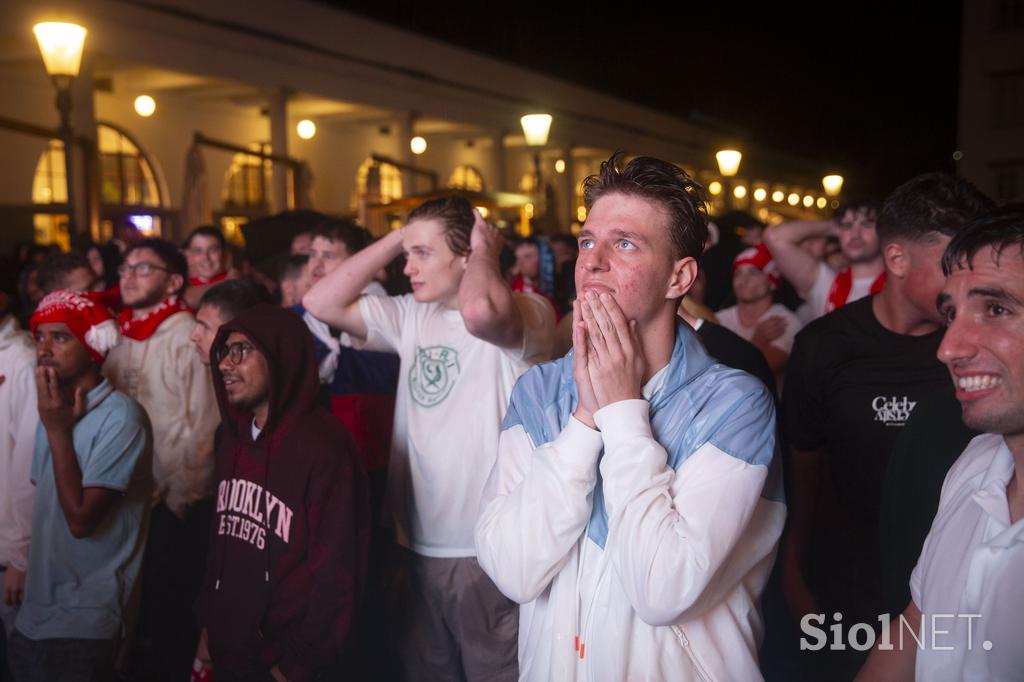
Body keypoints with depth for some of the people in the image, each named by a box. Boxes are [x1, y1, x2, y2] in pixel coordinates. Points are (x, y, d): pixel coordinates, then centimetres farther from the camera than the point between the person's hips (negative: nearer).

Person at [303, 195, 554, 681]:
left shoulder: (527, 314, -12)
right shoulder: (412, 316, 10)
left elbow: (480, 312, -36)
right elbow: (321, 304, 5)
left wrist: (485, 252, -14)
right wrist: (397, 237, 1)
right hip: (418, 549, 7)